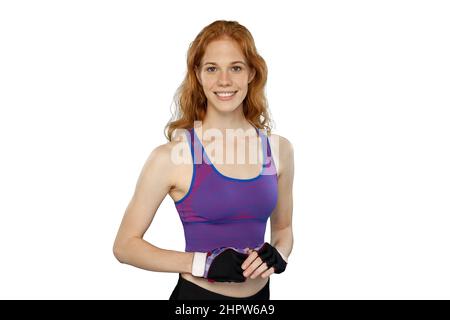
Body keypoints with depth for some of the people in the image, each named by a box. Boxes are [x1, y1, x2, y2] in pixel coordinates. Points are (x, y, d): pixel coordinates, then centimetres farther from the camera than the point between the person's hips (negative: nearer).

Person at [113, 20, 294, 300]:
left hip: (259, 293, 4)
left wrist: (277, 255, -11)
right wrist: (204, 263, -20)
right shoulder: (171, 156, -15)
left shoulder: (279, 149, -4)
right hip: (199, 293, -4)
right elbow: (125, 245, -11)